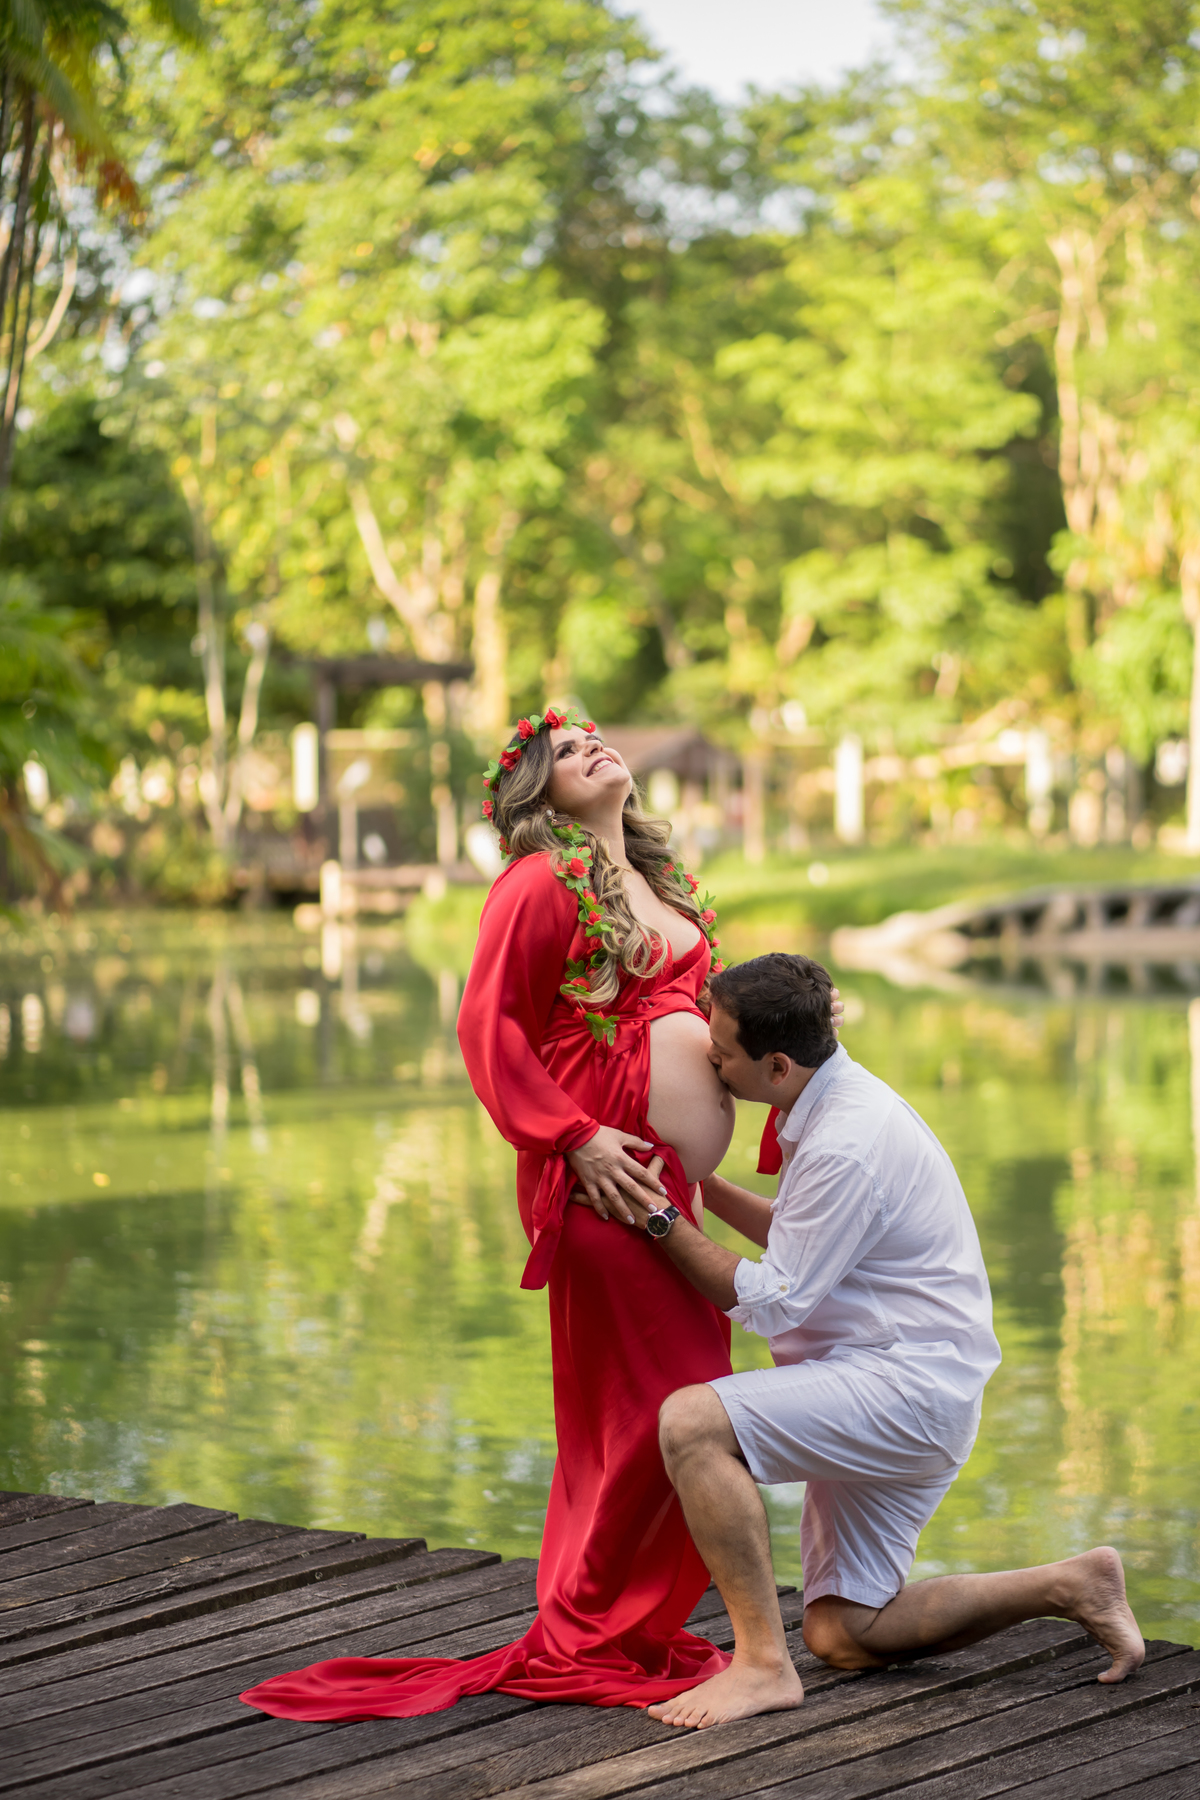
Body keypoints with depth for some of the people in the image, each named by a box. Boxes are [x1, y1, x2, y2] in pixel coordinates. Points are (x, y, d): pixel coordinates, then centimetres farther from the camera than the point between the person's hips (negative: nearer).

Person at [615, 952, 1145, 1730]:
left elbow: (769, 1301, -17)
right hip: (903, 1391, 10)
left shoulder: (845, 1148, -22)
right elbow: (801, 1236, 25)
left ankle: (762, 1662, -20)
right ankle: (1070, 1585, 14)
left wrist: (661, 1220, -12)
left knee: (692, 1422, -25)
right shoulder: (843, 1099, 10)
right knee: (844, 1635, 11)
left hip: (907, 1387, -10)